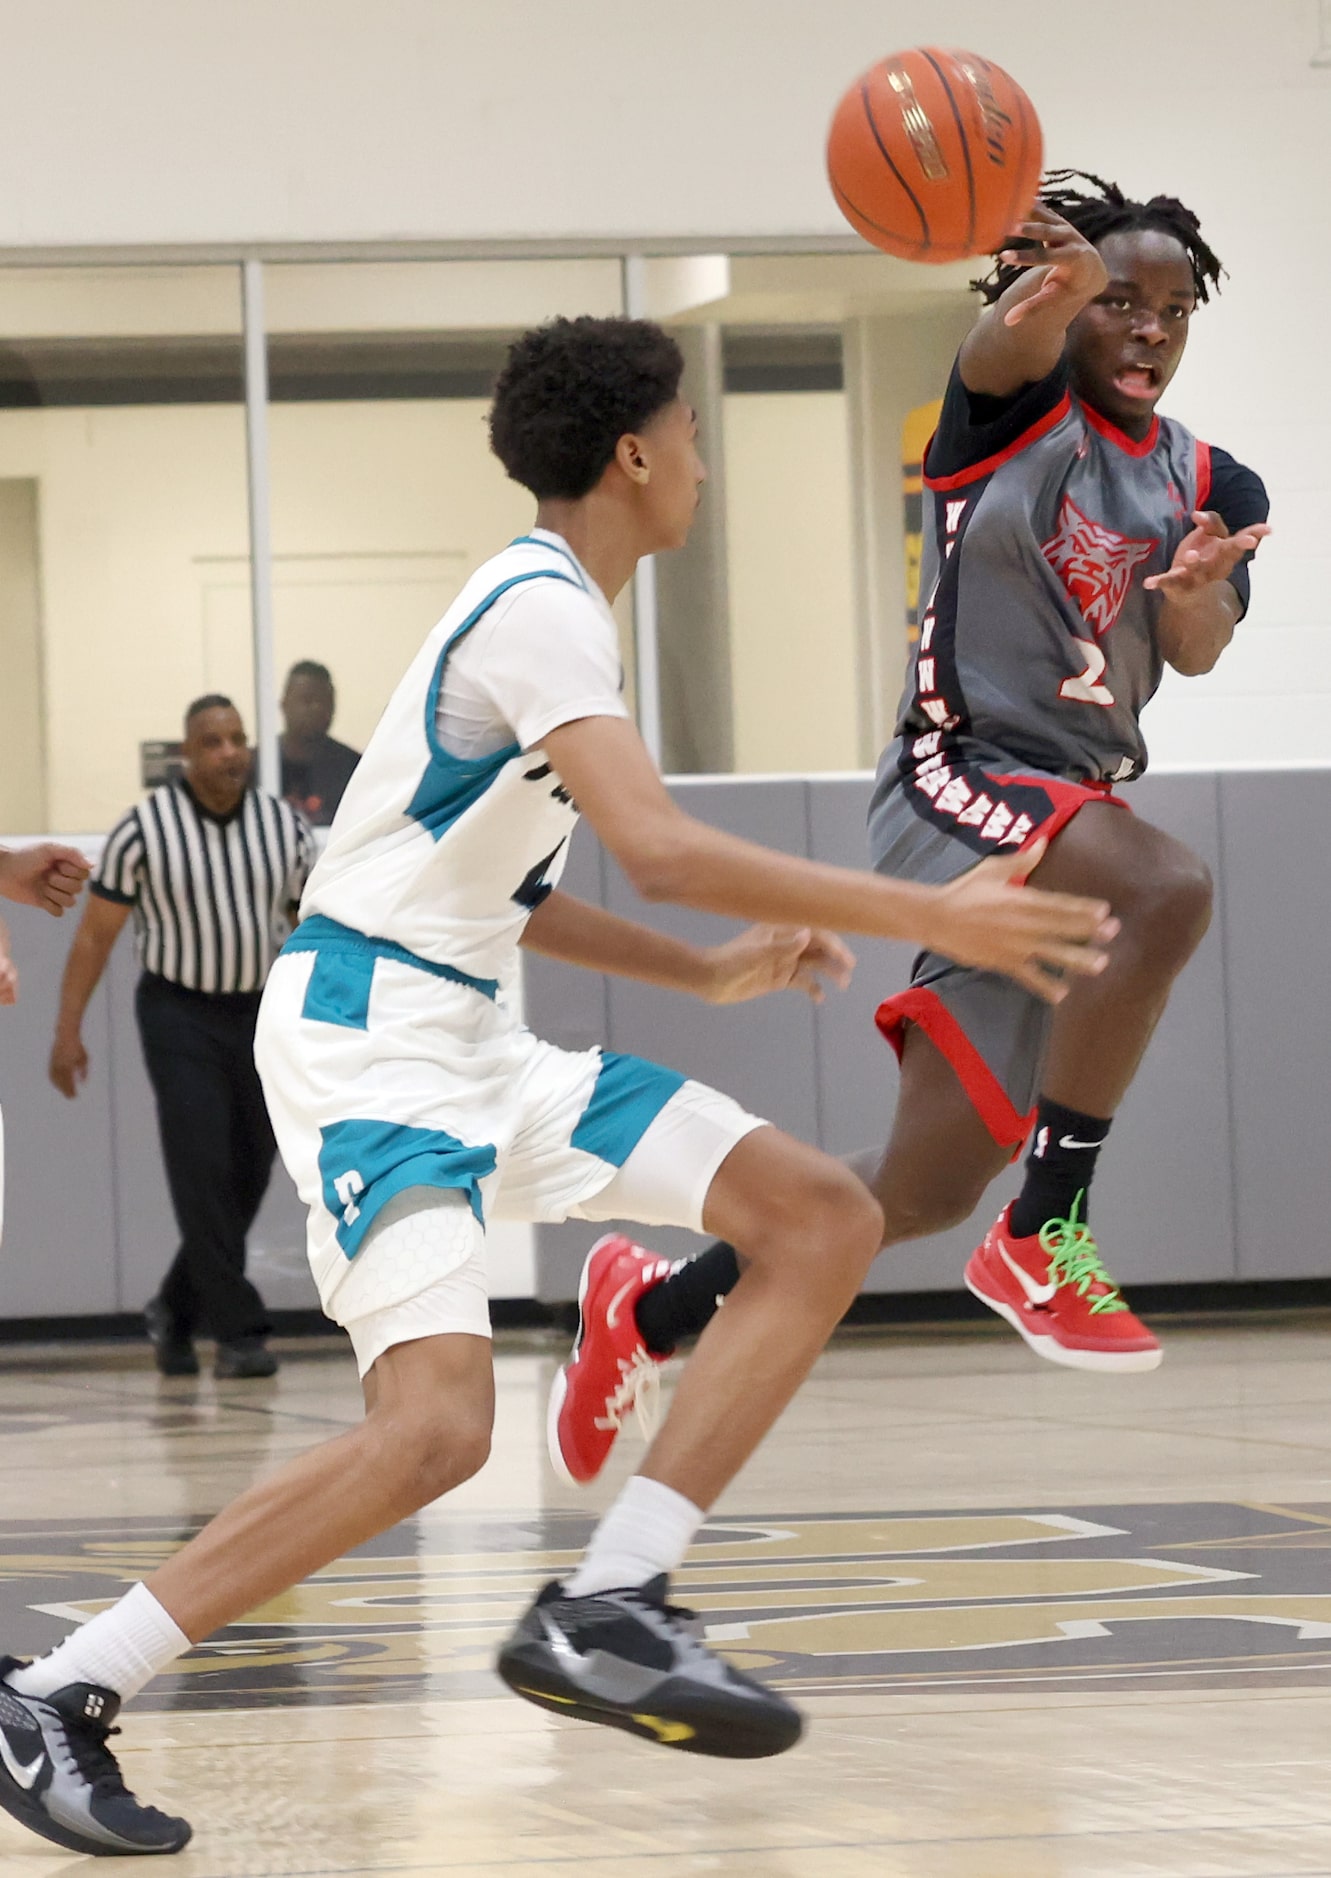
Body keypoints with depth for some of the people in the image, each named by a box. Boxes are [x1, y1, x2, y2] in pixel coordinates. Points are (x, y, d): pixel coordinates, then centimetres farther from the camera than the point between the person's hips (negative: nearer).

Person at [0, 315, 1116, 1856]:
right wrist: (923, 915, -27)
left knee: (823, 1217, 0)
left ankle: (604, 1615, -7)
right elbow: (658, 847, -29)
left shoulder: (547, 608, 17)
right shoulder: (542, 609, -15)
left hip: (469, 1037, 10)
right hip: (367, 1036, -10)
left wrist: (709, 974, 22)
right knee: (436, 1423, -26)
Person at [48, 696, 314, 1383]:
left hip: (264, 1016, 4)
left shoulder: (285, 825, 2)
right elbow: (95, 934, -2)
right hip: (180, 1016, -4)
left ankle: (176, 1310, 27)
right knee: (203, 1175, -11)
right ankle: (239, 1332, -8)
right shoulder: (144, 830, -8)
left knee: (247, 1182, 7)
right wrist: (68, 1031, -5)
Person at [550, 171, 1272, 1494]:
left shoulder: (1204, 488, 12)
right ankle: (1043, 1235, -29)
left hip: (1080, 810, 6)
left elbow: (1196, 653, -5)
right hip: (963, 777, -6)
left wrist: (1195, 590, -29)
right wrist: (1059, 280, -52)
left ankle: (656, 1310, 26)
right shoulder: (1019, 404, -3)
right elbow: (1011, 341, -28)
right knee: (1170, 892, -37)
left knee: (928, 1189, 5)